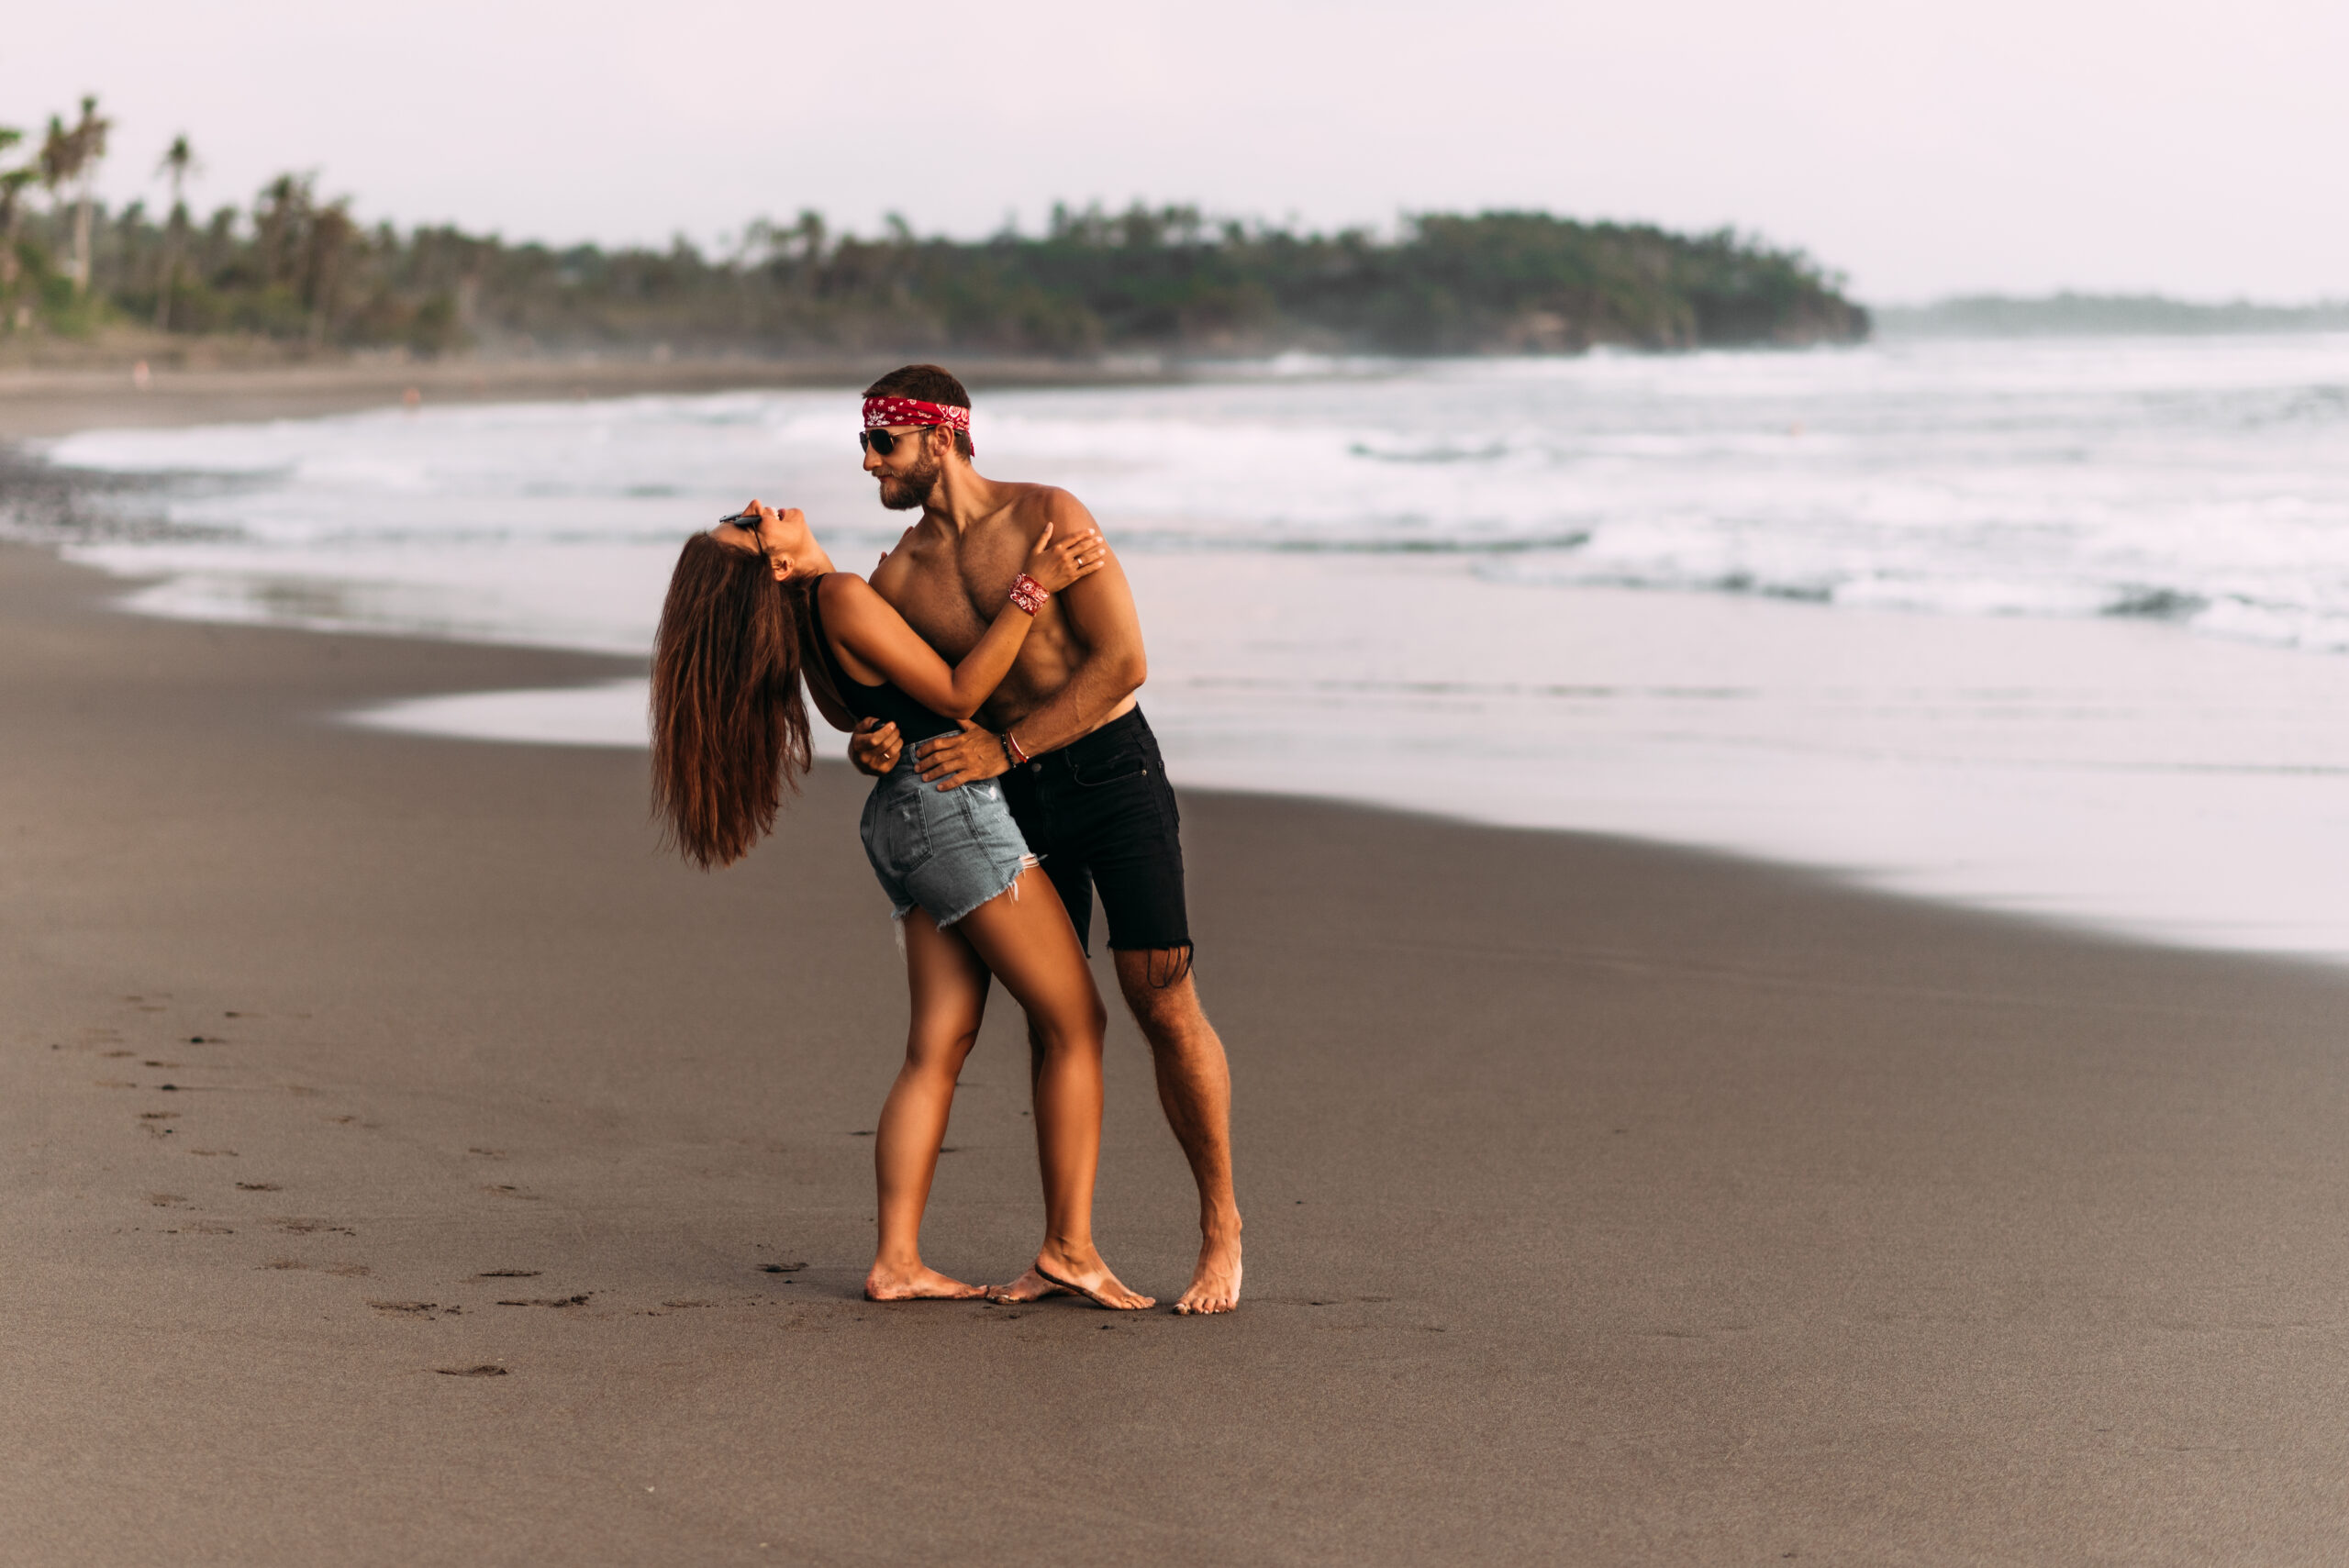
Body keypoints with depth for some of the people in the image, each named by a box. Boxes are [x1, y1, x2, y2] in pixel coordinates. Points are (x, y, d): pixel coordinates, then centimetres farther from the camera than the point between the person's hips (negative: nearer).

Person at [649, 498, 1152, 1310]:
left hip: (905, 817, 9)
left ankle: (897, 1259, 0)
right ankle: (1070, 1244, -5)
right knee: (1075, 1023, -4)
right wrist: (1031, 588, -18)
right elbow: (956, 695, -15)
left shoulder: (811, 615, 12)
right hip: (949, 807, -9)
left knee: (937, 1047, 6)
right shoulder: (842, 598, -16)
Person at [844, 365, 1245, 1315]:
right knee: (1050, 1016, 4)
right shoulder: (897, 579, 4)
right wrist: (869, 748, -19)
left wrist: (1004, 748, -21)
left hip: (1111, 767, -5)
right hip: (1017, 801, 5)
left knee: (1162, 998, -11)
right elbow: (876, 710, 7)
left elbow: (1122, 660, -16)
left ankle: (1221, 1227, -1)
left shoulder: (1048, 517, -10)